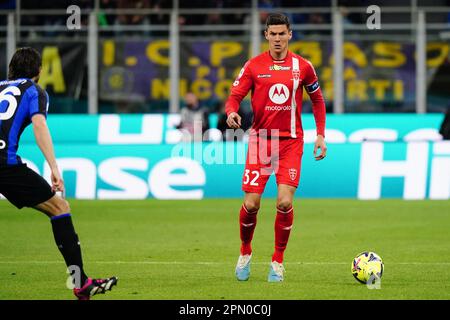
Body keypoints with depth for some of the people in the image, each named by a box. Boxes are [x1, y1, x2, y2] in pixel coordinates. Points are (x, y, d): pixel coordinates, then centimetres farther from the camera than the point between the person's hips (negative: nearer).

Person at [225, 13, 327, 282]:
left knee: (285, 201, -14)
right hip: (260, 140, 0)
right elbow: (235, 96, 0)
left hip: (290, 142, 0)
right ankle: (245, 253, 22)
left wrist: (321, 134, 9)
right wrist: (232, 112, -23)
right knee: (251, 204, -5)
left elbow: (317, 100, 15)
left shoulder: (302, 66, 3)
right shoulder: (254, 66, 1)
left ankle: (278, 261, 3)